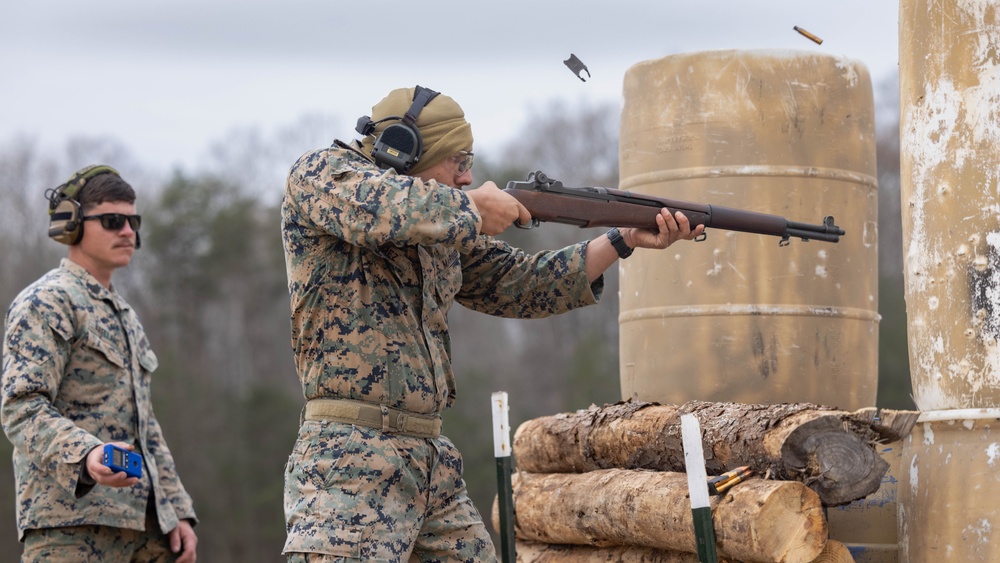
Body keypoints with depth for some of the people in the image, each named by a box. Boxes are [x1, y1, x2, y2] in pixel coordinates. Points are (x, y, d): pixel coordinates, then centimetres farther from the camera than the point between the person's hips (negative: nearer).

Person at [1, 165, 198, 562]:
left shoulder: (124, 316, 25)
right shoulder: (46, 303, -3)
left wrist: (176, 512, 16)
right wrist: (85, 456, -32)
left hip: (139, 520, 9)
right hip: (71, 521, -8)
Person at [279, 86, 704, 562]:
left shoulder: (441, 225, 18)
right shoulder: (319, 173, -3)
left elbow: (518, 283, 23)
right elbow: (376, 207, -25)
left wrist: (626, 240, 16)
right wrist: (473, 207, -10)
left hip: (432, 459, 8)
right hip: (350, 458, -8)